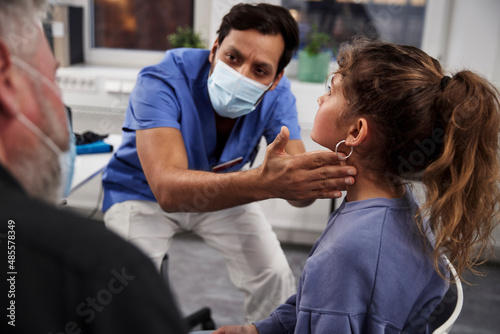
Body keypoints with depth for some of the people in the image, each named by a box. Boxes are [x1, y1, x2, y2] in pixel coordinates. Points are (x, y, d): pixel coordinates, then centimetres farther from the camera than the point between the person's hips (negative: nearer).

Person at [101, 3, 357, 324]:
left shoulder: (277, 94, -20)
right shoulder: (162, 81, -34)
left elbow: (299, 187, -27)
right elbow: (168, 189, -48)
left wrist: (313, 182, -53)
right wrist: (262, 182, -64)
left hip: (223, 188, 4)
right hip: (143, 193, -3)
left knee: (277, 278, -5)